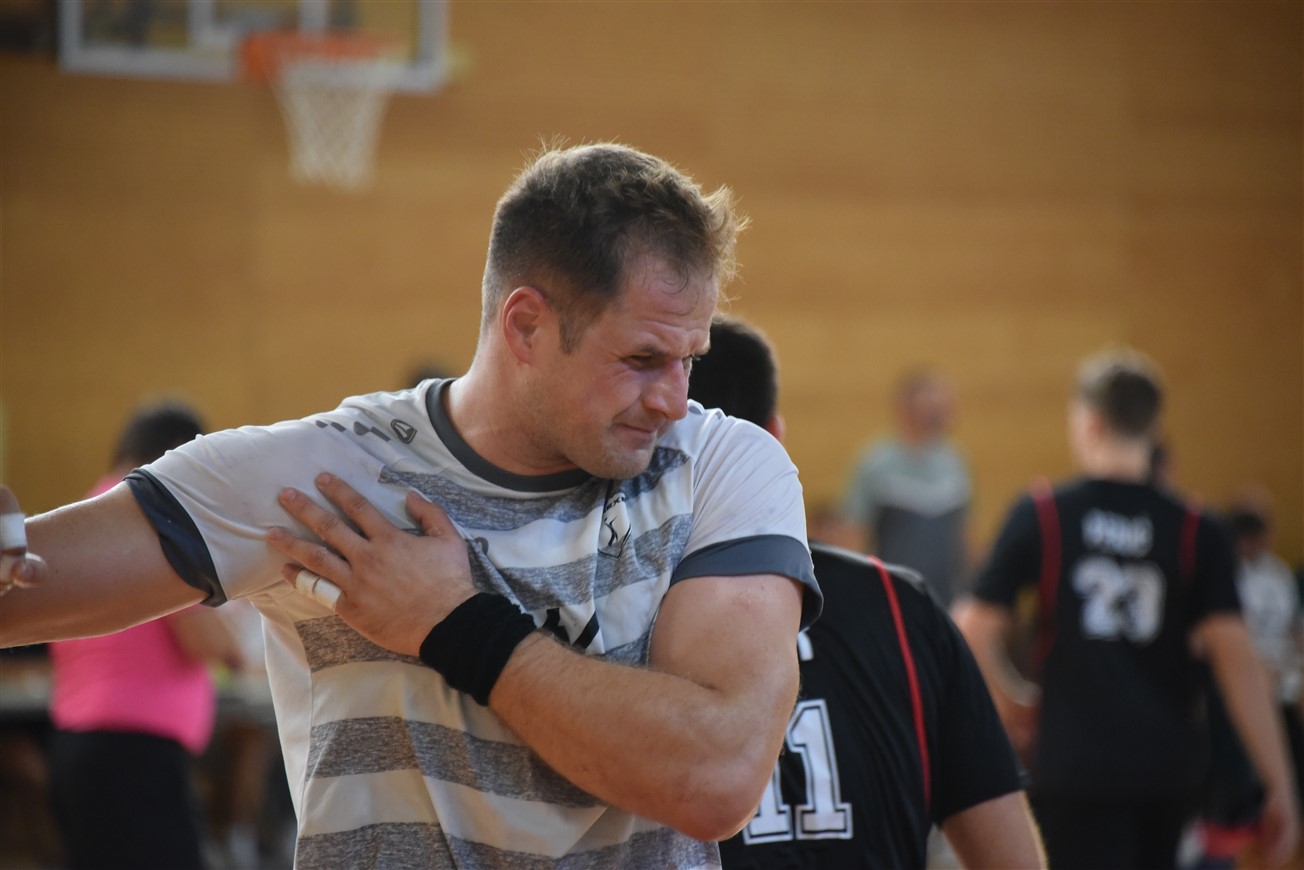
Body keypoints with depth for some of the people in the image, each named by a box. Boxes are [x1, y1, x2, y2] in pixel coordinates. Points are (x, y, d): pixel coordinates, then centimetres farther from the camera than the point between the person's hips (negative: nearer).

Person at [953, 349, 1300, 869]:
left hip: (1075, 766, -3)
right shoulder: (1196, 532, 0)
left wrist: (1011, 700, 13)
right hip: (1167, 769, 3)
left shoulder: (1041, 515, -4)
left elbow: (973, 630, -7)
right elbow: (1234, 654, -7)